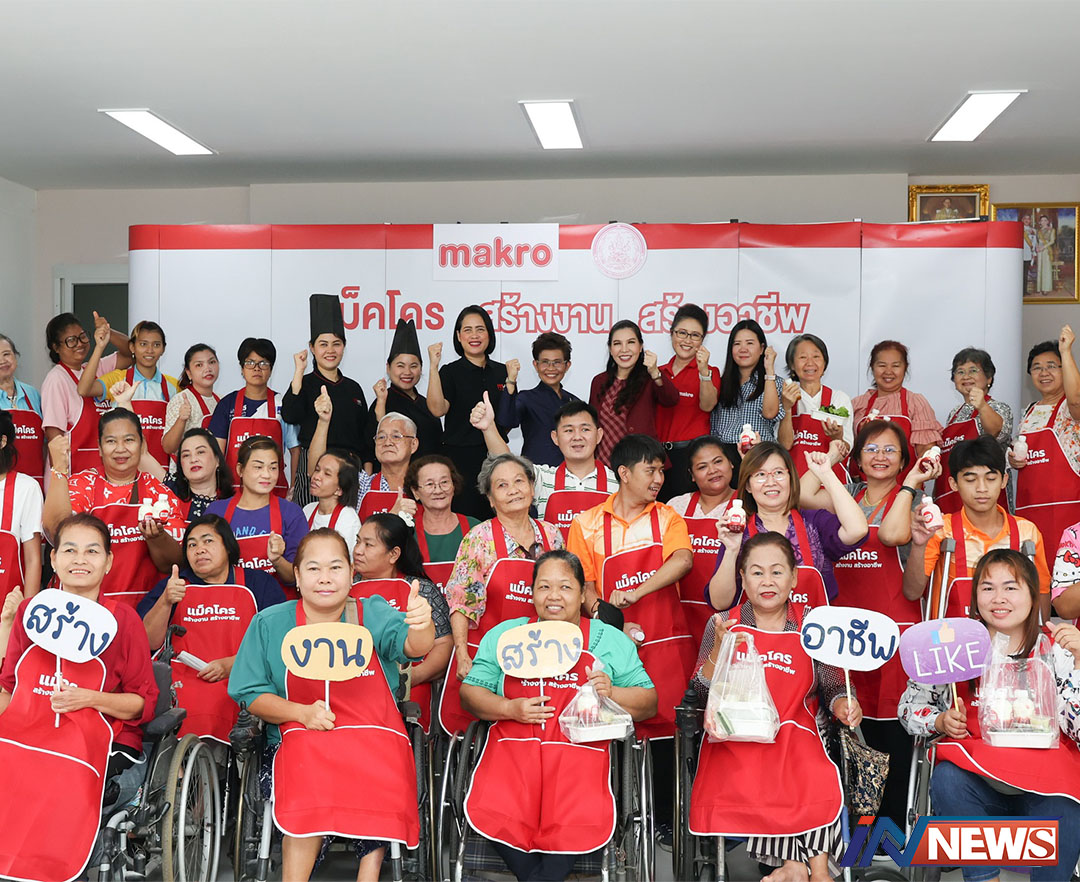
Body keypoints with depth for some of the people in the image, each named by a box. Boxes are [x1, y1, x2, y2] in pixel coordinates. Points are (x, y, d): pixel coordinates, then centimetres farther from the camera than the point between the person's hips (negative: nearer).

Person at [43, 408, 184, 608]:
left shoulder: (161, 493, 8)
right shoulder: (82, 484, 7)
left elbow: (173, 565, 4)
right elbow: (55, 528, -12)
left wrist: (156, 537, -16)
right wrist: (59, 468, -15)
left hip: (144, 606, 1)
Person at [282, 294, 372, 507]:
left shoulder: (353, 388, 14)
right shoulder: (304, 383, 3)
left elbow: (365, 434, 16)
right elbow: (290, 416, -17)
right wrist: (299, 372, -15)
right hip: (313, 467, -3)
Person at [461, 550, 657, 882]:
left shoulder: (610, 640, 17)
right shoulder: (504, 635, 19)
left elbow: (648, 704, 14)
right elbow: (470, 692, 14)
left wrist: (610, 692, -6)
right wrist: (510, 708, -5)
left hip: (579, 746, -1)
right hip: (514, 744, 1)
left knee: (582, 823, -31)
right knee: (494, 813, -29)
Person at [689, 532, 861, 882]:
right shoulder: (723, 624, 6)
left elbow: (832, 688, 9)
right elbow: (702, 693, 2)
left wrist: (843, 705, -13)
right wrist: (719, 649, -12)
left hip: (793, 734, 0)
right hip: (735, 738, 0)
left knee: (819, 784, -31)